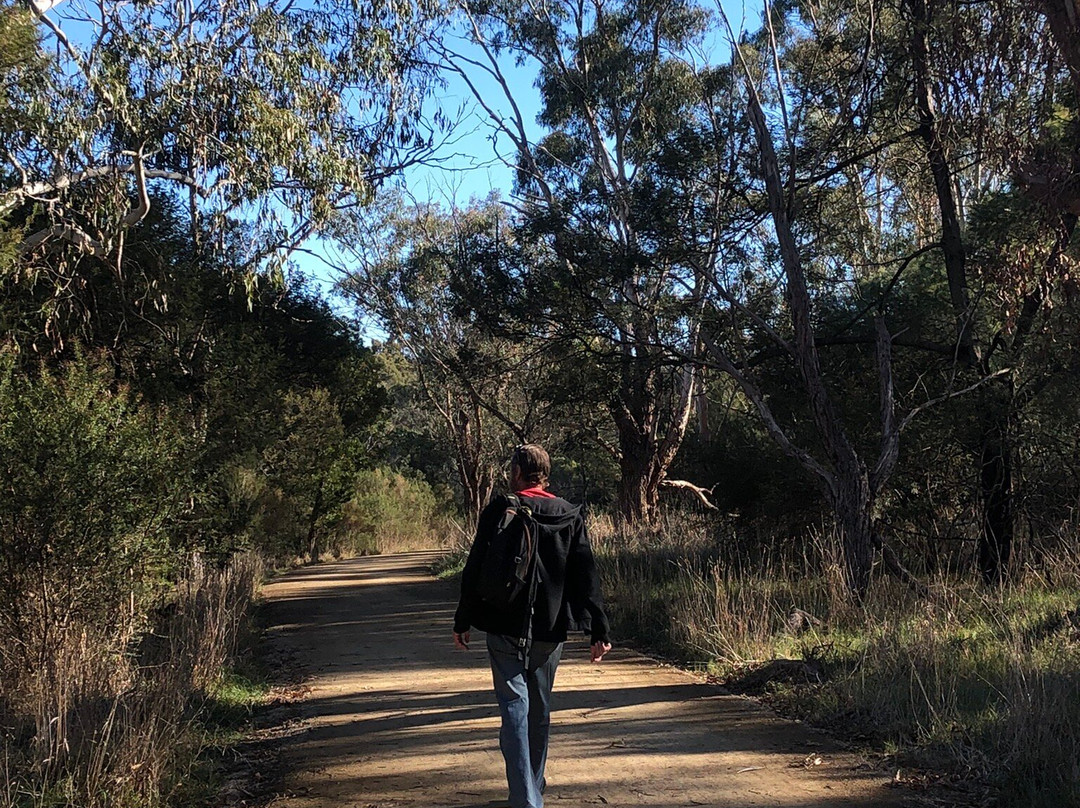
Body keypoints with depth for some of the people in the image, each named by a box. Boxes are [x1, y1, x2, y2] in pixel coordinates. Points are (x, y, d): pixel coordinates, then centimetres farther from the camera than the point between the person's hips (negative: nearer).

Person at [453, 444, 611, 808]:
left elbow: (475, 570, -6)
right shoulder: (570, 516, 4)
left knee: (515, 708, -2)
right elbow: (586, 577, 2)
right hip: (551, 628, 4)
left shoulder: (499, 511, -7)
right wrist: (599, 631, 4)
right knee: (540, 710, 18)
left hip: (506, 628, -4)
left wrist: (463, 621, 2)